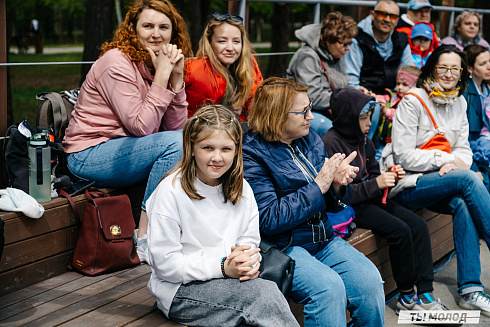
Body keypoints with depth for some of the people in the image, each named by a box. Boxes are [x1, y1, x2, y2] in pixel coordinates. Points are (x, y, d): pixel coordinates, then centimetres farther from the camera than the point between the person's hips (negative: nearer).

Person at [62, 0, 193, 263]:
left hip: (124, 148, 8)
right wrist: (161, 76, -21)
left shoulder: (159, 64, 8)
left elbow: (175, 126, -1)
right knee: (175, 143, -27)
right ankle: (144, 239, -21)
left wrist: (176, 77, -11)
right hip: (88, 156, -8)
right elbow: (141, 126, -22)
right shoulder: (117, 63, -15)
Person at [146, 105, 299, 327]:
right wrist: (222, 267, -22)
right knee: (263, 292, -27)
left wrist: (248, 261, -11)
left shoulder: (242, 189, 7)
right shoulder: (170, 192, -12)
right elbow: (165, 263, -15)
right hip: (180, 291, -5)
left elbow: (250, 239, 14)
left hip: (229, 277, 5)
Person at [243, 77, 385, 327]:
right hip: (282, 246, -6)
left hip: (323, 238, 7)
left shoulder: (311, 140, 11)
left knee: (369, 279, -16)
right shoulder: (252, 154, -11)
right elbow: (269, 219, -19)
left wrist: (337, 184, -7)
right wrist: (319, 186, -16)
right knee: (329, 287, -30)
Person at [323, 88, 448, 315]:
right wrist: (376, 184, -22)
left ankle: (425, 294, -7)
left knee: (418, 225, -8)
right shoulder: (330, 143, -15)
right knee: (400, 230, -22)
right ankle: (407, 298, -7)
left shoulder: (364, 141, 10)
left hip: (370, 200, 9)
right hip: (348, 206, -8)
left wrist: (389, 178, -3)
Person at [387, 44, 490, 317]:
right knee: (468, 180, -29)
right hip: (406, 185, -6)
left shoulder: (459, 103, 14)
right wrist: (445, 159, -13)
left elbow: (463, 149, 13)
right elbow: (403, 156, -13)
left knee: (463, 204, -28)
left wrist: (455, 163, -10)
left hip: (438, 181, 6)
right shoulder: (412, 102, -7)